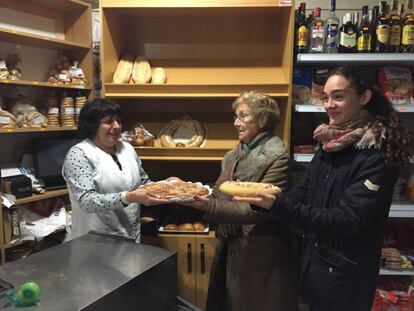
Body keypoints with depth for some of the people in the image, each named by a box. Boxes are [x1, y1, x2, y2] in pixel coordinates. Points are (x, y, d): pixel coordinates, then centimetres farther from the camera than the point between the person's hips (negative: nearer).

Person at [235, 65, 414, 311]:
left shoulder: (378, 156, -20)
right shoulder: (330, 143, 1)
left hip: (346, 275, -6)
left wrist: (276, 205, -34)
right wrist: (262, 200, -14)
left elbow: (346, 221, -26)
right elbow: (303, 194, 4)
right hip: (313, 262, 6)